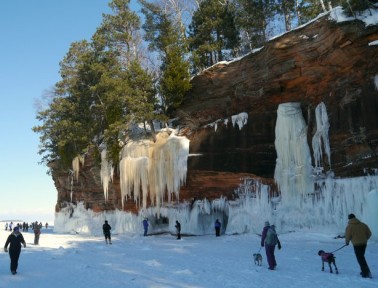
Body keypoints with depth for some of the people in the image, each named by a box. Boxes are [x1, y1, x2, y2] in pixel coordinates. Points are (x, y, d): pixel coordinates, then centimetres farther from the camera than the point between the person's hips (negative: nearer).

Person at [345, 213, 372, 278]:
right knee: (362, 257, 21)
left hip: (356, 244, -5)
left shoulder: (349, 226, -8)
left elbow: (348, 236, -8)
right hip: (364, 243, 5)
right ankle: (364, 271, 25)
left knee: (360, 258, 2)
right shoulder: (363, 225, 4)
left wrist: (347, 242, 12)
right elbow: (369, 233, 7)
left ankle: (366, 272, -4)